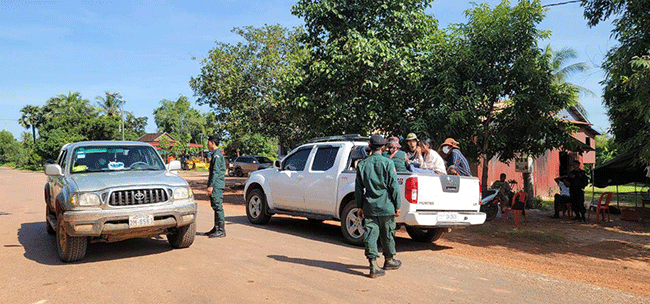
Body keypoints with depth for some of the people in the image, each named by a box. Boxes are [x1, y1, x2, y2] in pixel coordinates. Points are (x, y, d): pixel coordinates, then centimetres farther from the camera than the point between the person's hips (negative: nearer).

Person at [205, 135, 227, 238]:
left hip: (217, 185, -10)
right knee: (216, 207, 13)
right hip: (216, 186, 10)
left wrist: (211, 186, -21)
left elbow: (216, 172, -19)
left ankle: (221, 230, -8)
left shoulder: (217, 155, -12)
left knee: (218, 206, -9)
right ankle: (216, 228, 19)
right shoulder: (215, 154, 20)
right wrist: (210, 185, 24)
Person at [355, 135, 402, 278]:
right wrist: (397, 205, 0)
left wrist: (360, 206, 15)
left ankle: (373, 266, -4)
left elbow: (358, 187, 8)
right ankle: (389, 260, 30)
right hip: (386, 206, -2)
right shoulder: (387, 163, -7)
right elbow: (394, 186, -6)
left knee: (370, 235, 2)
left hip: (369, 207, 2)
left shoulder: (362, 164, 3)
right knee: (387, 234, 13)